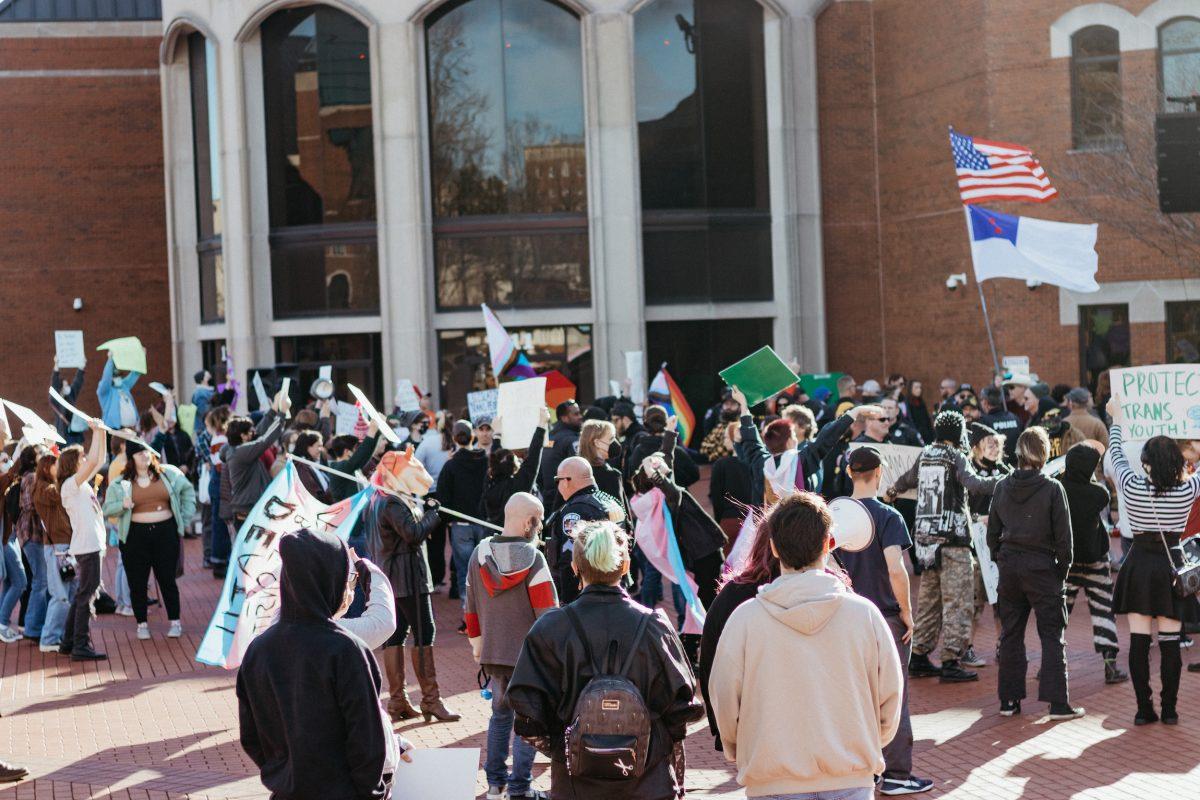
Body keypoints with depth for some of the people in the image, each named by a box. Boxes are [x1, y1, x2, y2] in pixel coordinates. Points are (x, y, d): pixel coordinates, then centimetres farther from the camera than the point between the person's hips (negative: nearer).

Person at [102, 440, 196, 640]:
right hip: (135, 535, 0)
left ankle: (174, 622, 14)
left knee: (167, 579, 5)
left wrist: (185, 518, 9)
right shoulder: (121, 483, 2)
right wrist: (123, 505, -19)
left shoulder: (168, 473, 5)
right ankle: (142, 624, 14)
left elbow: (187, 491, 16)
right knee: (137, 583, 3)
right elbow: (107, 509, 1)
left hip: (166, 532, 0)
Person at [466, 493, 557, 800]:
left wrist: (477, 645, 23)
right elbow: (547, 612, -15)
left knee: (500, 713, 20)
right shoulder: (533, 559, -15)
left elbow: (471, 607, 12)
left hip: (492, 654, 6)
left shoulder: (479, 555, 3)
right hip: (529, 656, -6)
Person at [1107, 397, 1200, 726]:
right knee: (1170, 642, 4)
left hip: (1139, 566, 0)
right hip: (1171, 565, 0)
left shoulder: (1132, 487, -8)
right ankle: (1169, 709, 6)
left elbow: (1116, 454, 10)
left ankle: (1143, 708, 4)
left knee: (1139, 641, 3)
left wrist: (1117, 418, 26)